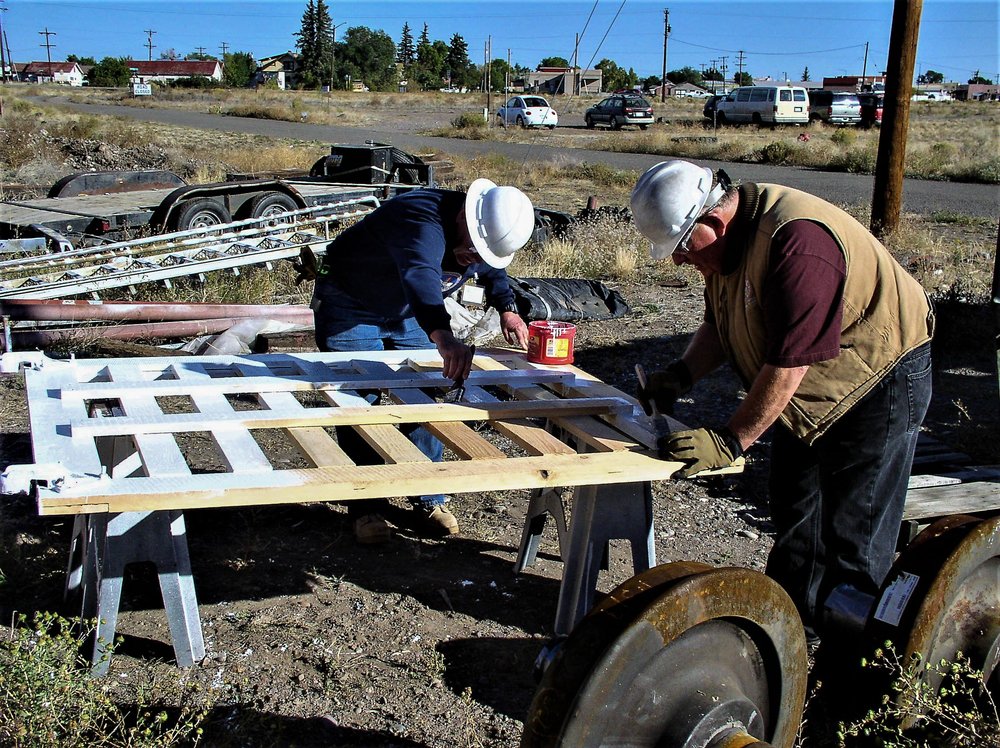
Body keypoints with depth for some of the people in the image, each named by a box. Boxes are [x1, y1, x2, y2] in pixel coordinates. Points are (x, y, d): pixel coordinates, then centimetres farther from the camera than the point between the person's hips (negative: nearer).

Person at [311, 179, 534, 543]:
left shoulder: (485, 237, -13)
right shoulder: (422, 222, -40)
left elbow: (493, 270, 12)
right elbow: (420, 275, -61)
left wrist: (506, 308, -6)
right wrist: (441, 335, -77)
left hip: (407, 312, 7)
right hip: (349, 305, -7)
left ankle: (428, 501, 13)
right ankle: (365, 507, 1)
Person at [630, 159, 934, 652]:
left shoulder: (796, 241, -34)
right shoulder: (727, 238, -5)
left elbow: (788, 362, -35)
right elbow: (719, 325, 7)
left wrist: (730, 440, -32)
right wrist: (681, 374, -10)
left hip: (878, 384, -9)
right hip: (809, 391, 9)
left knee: (852, 537, -5)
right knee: (793, 515, 18)